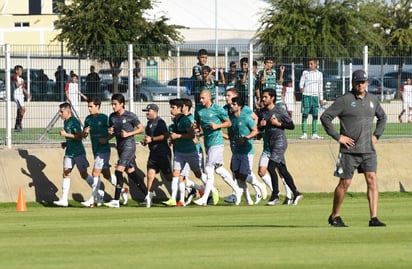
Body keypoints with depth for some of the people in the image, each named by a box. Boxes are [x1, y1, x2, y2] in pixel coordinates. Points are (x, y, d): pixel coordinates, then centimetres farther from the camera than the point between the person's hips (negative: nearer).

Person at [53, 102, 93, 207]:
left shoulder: (74, 122, -15)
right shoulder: (66, 122, 13)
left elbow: (79, 136, -23)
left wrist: (66, 134, -21)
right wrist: (66, 143, 10)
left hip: (78, 152, -8)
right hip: (69, 152, 8)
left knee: (84, 174, 2)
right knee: (66, 174, -2)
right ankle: (64, 200, -5)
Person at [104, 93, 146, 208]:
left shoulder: (130, 116, -9)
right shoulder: (112, 117, 9)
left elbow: (141, 129, -3)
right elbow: (112, 133, 20)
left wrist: (128, 134, -15)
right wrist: (110, 133, -4)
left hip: (129, 145, -8)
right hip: (120, 146, 8)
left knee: (119, 171, -17)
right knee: (131, 172, 12)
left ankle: (116, 201, -18)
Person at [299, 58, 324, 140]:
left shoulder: (319, 74, 10)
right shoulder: (305, 73, 5)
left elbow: (320, 86, 12)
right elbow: (301, 82, 0)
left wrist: (321, 98, 10)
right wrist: (301, 87, -24)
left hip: (315, 96, 2)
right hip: (306, 95, -2)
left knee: (315, 115, 2)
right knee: (305, 115, -6)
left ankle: (314, 134, 5)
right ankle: (304, 134, -6)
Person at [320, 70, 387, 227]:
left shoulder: (372, 100, 11)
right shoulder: (344, 100, -7)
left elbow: (382, 117, 29)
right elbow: (325, 117, -8)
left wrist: (376, 135, 15)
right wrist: (337, 136, -11)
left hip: (368, 149, 4)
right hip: (349, 150, -4)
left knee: (372, 179, -9)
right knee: (345, 183, 1)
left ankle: (374, 218, -11)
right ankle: (334, 216, 18)